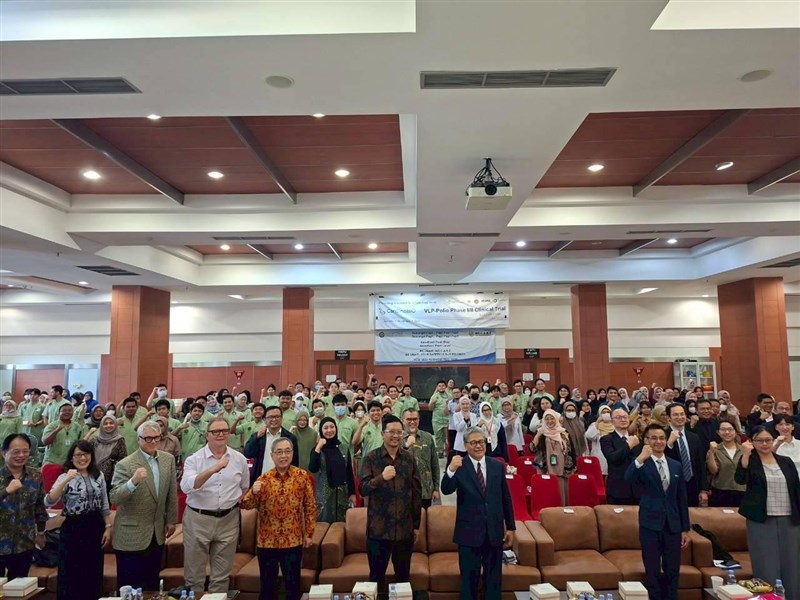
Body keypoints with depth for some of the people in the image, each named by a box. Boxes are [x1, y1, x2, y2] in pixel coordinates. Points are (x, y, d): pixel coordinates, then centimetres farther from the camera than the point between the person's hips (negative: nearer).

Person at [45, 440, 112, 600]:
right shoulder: (65, 477, -10)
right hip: (73, 528, -4)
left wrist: (108, 527, 5)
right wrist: (65, 481, -35)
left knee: (93, 573, 14)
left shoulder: (98, 475, 3)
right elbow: (48, 502, -24)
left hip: (95, 528, 4)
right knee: (71, 574, 6)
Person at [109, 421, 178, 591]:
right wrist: (133, 481, -36)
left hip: (157, 534, 4)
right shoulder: (125, 465, -14)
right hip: (131, 535, -4)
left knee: (152, 584, 15)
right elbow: (114, 499, -20)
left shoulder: (168, 459, 0)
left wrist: (171, 520, 11)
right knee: (129, 587, 7)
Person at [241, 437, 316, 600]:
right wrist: (253, 492, -24)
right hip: (267, 541, 1)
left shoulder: (302, 476, -5)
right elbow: (246, 506, -4)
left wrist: (309, 533, 1)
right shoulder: (263, 479, -2)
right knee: (267, 585, 14)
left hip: (293, 541, -1)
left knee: (293, 585, 10)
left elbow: (310, 507, 1)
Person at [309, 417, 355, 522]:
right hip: (324, 493, -2)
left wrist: (352, 493, 5)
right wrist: (318, 447, -20)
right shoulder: (317, 449, -2)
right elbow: (312, 469, -19)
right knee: (324, 522, 1)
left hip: (342, 493, 2)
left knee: (341, 523, 7)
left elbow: (349, 472, 7)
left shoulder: (344, 448, 3)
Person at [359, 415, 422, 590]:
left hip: (405, 528, 3)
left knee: (403, 575, 16)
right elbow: (363, 489, -13)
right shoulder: (371, 458, -6)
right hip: (378, 529, -2)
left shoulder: (409, 458, 2)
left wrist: (417, 524, 8)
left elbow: (417, 492, 7)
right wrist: (381, 478, -30)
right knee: (377, 575, 10)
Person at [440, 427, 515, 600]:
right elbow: (446, 490, -24)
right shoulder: (459, 466, -9)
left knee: (494, 578, 16)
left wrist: (511, 527, 8)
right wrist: (451, 470, -42)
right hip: (469, 532, -3)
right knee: (469, 578, 10)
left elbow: (506, 498, 7)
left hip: (494, 531, 3)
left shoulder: (498, 466, 1)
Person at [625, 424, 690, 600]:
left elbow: (682, 499, 12)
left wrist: (685, 528, 10)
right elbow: (628, 478, -30)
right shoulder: (641, 464, -7)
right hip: (651, 525, -4)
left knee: (672, 572, 11)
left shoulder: (676, 465, 8)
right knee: (652, 572, 4)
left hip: (672, 525, 4)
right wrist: (640, 459, -44)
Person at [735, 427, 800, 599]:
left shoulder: (786, 461, 8)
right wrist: (745, 454, -26)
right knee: (767, 567, 2)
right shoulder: (749, 461, -2)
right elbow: (740, 479, -20)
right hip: (762, 521, -3)